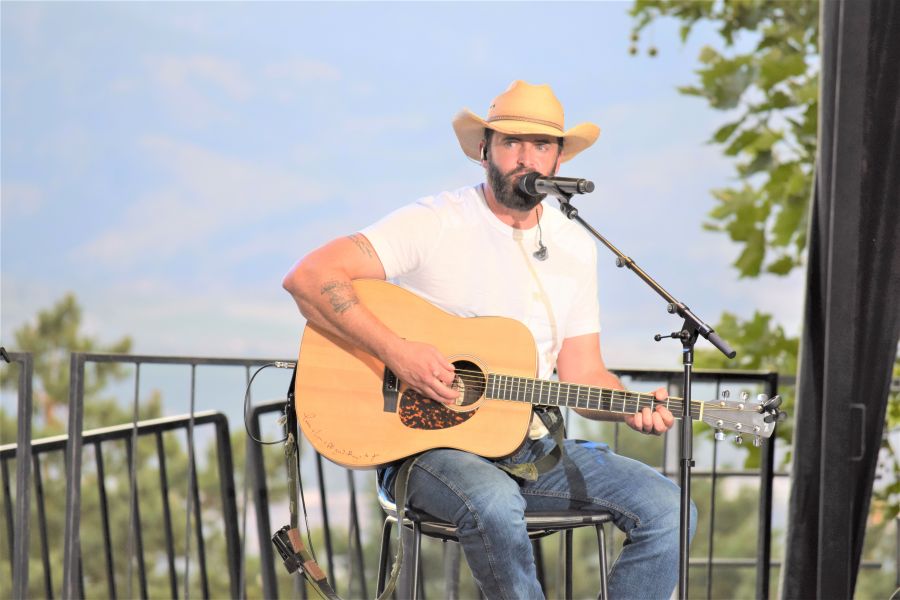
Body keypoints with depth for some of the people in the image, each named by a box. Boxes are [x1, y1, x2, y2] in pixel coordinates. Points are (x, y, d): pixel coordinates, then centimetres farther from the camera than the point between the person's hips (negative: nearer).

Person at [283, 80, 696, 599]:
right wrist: (396, 351, -26)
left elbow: (581, 374, 12)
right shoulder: (435, 223, -8)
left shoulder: (576, 245, 11)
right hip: (430, 444, -6)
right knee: (495, 505, -39)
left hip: (529, 445, 6)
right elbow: (308, 277, -17)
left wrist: (633, 408, -9)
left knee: (666, 510, -12)